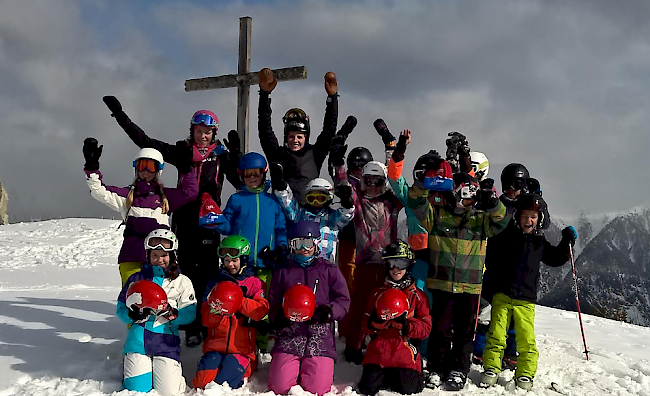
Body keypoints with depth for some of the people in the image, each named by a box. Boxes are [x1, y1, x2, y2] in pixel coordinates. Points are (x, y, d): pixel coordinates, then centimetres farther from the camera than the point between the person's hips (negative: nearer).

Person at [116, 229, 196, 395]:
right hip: (138, 340, 1)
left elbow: (190, 314, 1)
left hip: (166, 343, -1)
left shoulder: (182, 282, 8)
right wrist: (133, 315, -12)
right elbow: (120, 308, 11)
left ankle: (172, 370, 22)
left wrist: (171, 314, -19)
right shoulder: (136, 279, 12)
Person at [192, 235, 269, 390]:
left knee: (222, 384, -20)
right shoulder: (214, 284, 17)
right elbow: (205, 319, 9)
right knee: (203, 381, -22)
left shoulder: (255, 283, 10)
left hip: (242, 349, -2)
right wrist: (215, 312, -15)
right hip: (215, 346, 2)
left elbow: (261, 310, -9)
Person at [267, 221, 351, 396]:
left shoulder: (329, 271, 12)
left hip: (320, 337, -1)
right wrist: (281, 315, -8)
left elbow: (343, 301, 4)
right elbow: (273, 305, 15)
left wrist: (327, 311, -16)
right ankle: (295, 369, 21)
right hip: (289, 337, 1)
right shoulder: (283, 273, 16)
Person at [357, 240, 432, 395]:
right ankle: (384, 374, 21)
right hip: (378, 350, 2)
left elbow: (426, 329, 1)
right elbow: (366, 325, 11)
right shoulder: (378, 293, 12)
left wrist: (406, 324, -18)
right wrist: (377, 322, -12)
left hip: (404, 352, -2)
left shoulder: (418, 295, 6)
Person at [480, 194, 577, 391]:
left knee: (526, 338, -2)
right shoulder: (505, 236, 3)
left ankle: (525, 373, 10)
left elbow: (555, 259, 24)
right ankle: (491, 367, 10)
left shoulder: (540, 242, 11)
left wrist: (567, 242, 13)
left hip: (526, 299, 2)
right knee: (496, 334, -2)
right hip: (502, 295, -1)